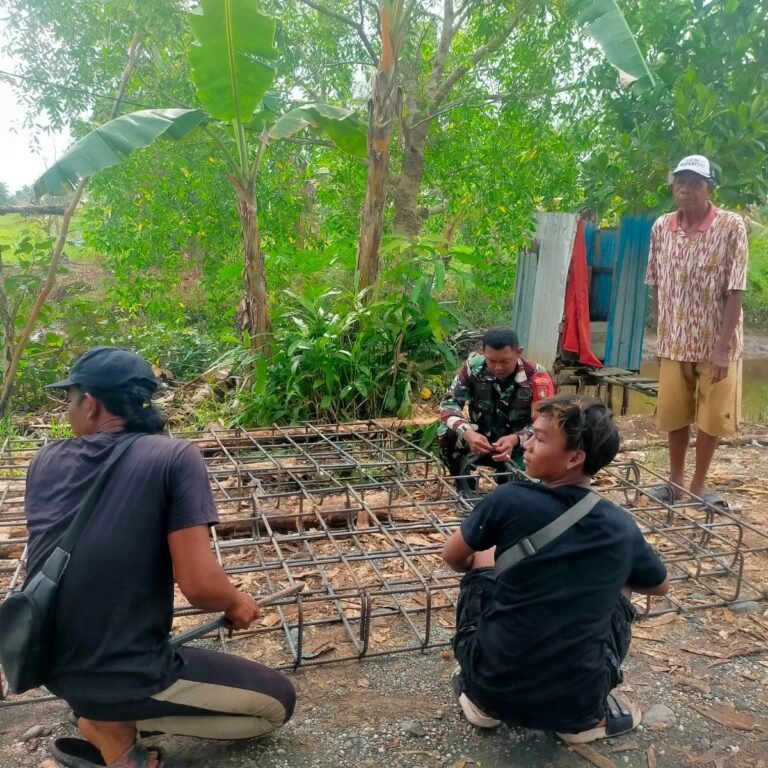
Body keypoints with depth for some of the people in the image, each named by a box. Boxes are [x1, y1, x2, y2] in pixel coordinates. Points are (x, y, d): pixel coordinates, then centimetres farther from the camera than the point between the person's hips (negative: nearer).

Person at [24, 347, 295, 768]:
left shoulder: (45, 461, 2)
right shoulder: (174, 456, -14)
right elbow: (200, 585, -20)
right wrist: (237, 604, 3)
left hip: (49, 665, 6)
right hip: (124, 677, -6)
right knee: (278, 701, 13)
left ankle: (100, 710, 15)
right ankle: (112, 724, 1)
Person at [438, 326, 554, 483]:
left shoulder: (536, 377, -20)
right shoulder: (473, 366, -17)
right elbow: (449, 403, -16)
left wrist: (515, 439, -39)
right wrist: (467, 433, -36)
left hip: (519, 447, -2)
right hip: (481, 440, 2)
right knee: (446, 433, -25)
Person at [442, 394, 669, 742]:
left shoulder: (509, 500, -13)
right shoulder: (622, 527, -3)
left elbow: (452, 557, 5)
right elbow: (660, 587, 19)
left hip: (495, 685, -2)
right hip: (577, 699, 2)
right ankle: (589, 716, 18)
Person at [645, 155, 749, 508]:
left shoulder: (731, 226, -11)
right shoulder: (661, 227, 0)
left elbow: (735, 291, -13)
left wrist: (723, 347, -17)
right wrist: (661, 334, 6)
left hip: (716, 341, -3)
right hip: (674, 341, 3)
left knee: (711, 416, 6)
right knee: (674, 414, 11)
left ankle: (698, 485, 22)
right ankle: (675, 480, 29)